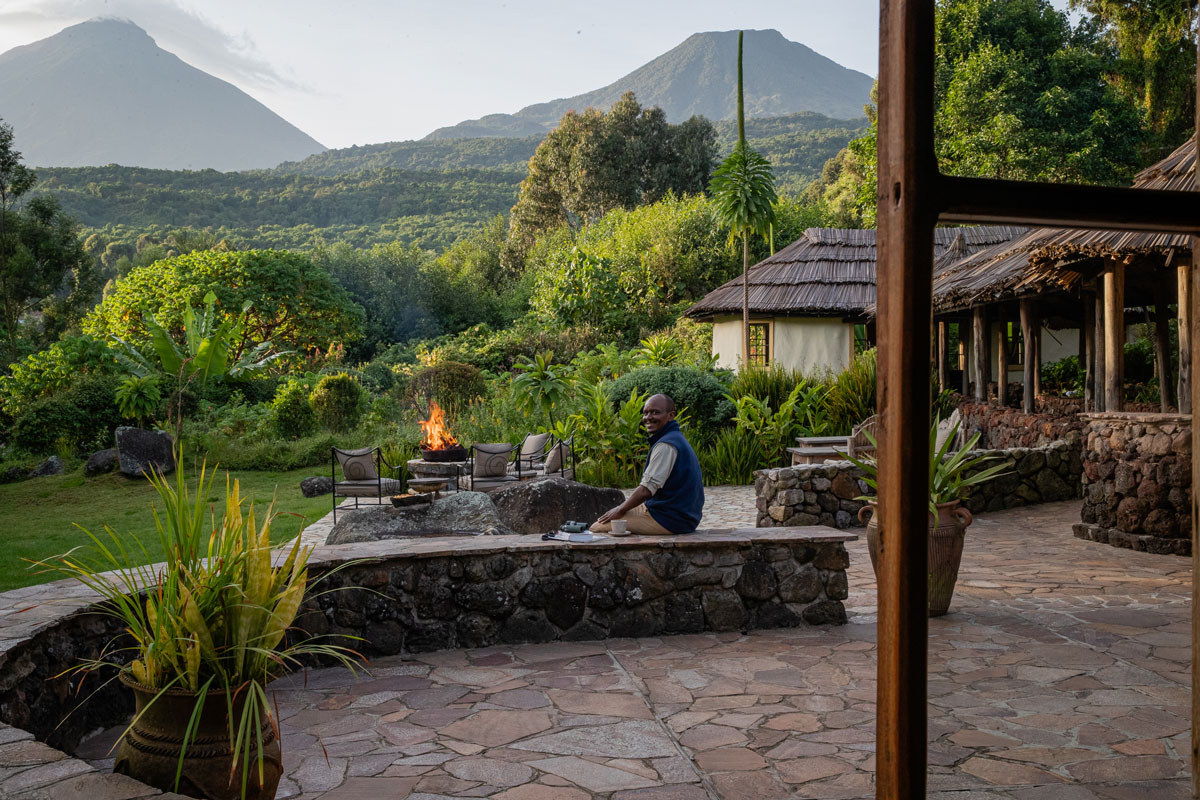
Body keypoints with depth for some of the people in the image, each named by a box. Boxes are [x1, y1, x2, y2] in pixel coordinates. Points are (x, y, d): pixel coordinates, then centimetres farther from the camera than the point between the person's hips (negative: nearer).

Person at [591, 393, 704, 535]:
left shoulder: (666, 445, -19)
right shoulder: (677, 438, 16)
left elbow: (646, 490, -23)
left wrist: (620, 510, -6)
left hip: (670, 519, -11)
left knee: (597, 528, -11)